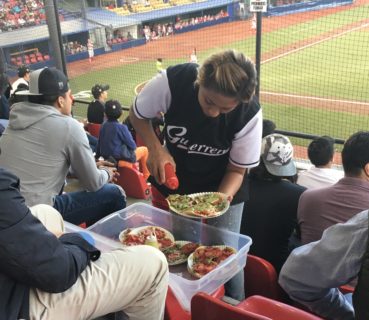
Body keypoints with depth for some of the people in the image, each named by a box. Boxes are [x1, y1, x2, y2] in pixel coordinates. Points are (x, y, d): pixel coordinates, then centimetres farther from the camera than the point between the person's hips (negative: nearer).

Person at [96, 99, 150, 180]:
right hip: (121, 158, -7)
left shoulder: (103, 126, -2)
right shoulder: (121, 127, -19)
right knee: (144, 150, 14)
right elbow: (132, 146, -15)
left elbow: (99, 145, 8)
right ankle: (145, 176, 26)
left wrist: (98, 156, 24)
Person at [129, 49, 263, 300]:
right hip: (171, 181, 2)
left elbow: (237, 170, -13)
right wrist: (155, 148, -24)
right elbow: (137, 115, -8)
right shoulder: (173, 81, -28)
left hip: (222, 188, -1)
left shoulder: (249, 113, -27)